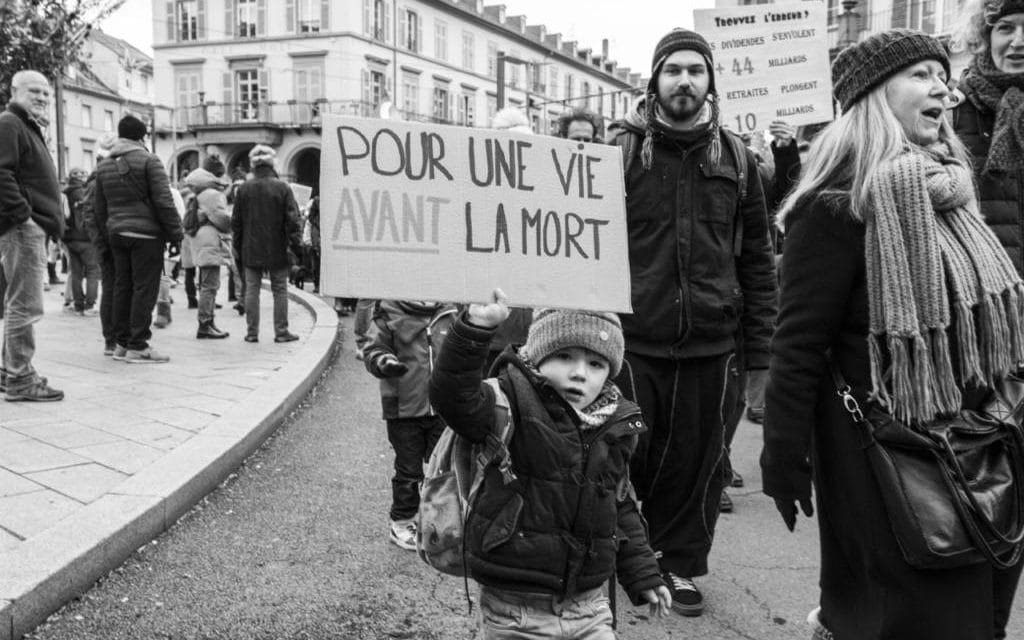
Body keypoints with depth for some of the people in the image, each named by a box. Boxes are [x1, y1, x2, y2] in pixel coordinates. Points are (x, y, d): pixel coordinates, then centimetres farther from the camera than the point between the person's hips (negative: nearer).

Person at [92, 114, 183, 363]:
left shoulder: (104, 166, 15)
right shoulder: (148, 161, -6)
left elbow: (98, 208, 17)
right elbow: (164, 202, -12)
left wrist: (106, 235, 23)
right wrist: (175, 233, -7)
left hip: (116, 233, 7)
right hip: (146, 234, -7)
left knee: (122, 287, 11)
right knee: (144, 289, -5)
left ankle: (122, 342, 16)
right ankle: (137, 346, -5)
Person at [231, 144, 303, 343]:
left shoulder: (243, 189, 0)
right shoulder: (282, 188, -8)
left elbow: (236, 222, 5)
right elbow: (292, 220, -8)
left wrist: (238, 247, 14)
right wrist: (297, 245, 0)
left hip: (251, 251, 2)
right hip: (277, 250, -2)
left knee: (252, 290, 8)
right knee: (280, 290, 6)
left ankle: (252, 332, 10)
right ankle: (281, 332, 8)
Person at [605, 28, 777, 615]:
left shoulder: (736, 159, 7)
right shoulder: (622, 149, 1)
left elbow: (758, 259, 8)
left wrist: (760, 351, 4)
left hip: (710, 345, 2)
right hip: (631, 340, -2)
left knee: (696, 460, 10)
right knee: (626, 455, 7)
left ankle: (681, 565, 30)